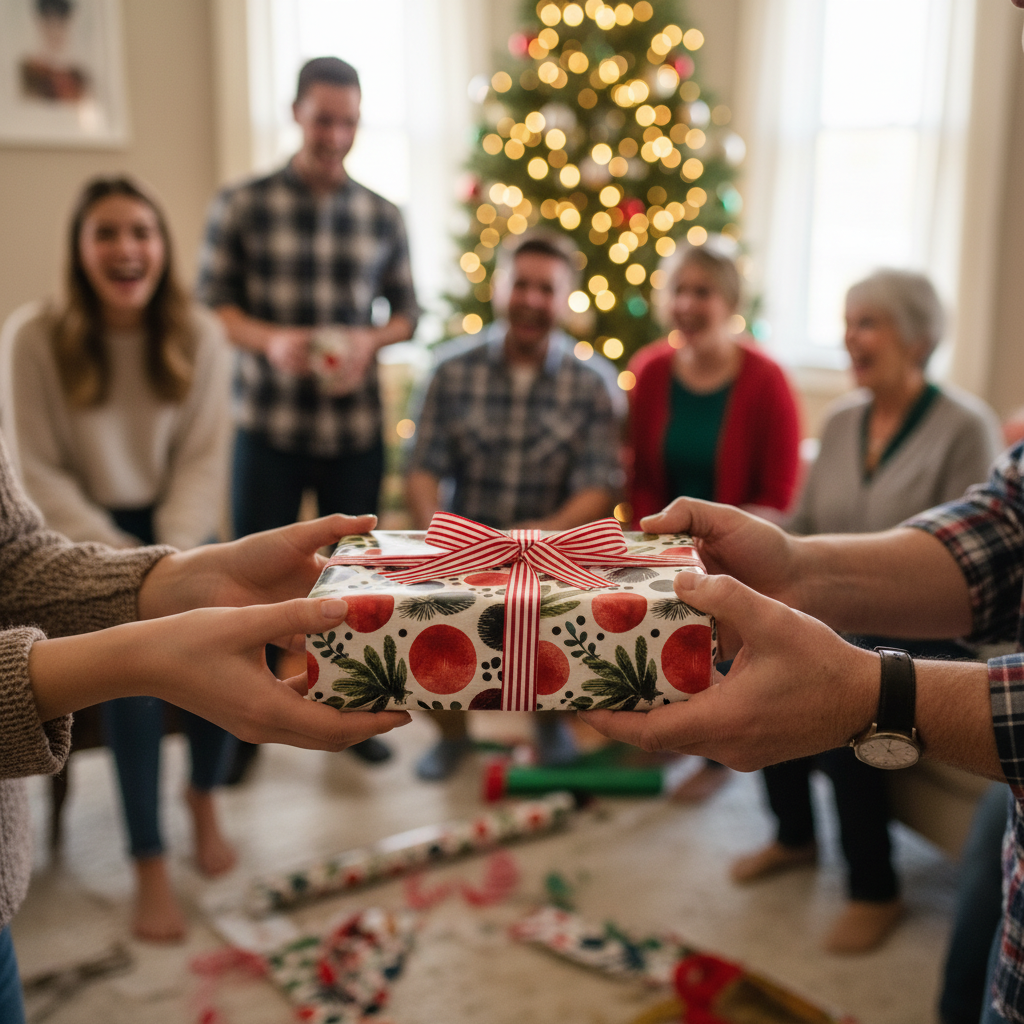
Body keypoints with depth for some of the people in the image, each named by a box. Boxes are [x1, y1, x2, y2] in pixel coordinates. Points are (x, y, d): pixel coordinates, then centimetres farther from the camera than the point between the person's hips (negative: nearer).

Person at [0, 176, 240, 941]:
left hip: (174, 527, 3)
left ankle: (205, 796, 6)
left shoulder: (198, 336, -4)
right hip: (77, 533, -2)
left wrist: (175, 556, -16)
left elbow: (203, 458, -3)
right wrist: (121, 561, -18)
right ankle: (149, 864, -14)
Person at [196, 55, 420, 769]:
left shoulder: (384, 217, 6)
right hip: (268, 424, -2)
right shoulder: (241, 205, -2)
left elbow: (407, 311, 11)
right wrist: (269, 339, -20)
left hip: (356, 427, 3)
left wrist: (369, 341, -11)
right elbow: (211, 303, -1)